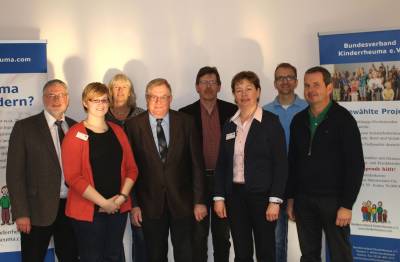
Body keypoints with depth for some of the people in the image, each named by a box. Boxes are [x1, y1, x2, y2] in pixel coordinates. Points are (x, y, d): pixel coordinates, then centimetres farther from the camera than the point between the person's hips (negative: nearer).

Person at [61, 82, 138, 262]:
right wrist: (103, 202, -14)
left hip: (119, 208, 4)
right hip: (88, 210, -4)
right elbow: (73, 177, -13)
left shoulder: (117, 131, 9)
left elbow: (131, 168, 9)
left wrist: (122, 197, -5)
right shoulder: (75, 134, -6)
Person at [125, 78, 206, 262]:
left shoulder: (186, 122, -1)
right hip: (150, 204, 0)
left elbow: (197, 164, 0)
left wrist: (199, 201, -2)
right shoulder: (133, 125, -3)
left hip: (182, 201, 1)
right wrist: (134, 204, -4)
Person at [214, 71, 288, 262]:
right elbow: (222, 164, 11)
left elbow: (280, 163, -9)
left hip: (262, 194, -4)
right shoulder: (229, 125, 9)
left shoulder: (271, 122, -5)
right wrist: (219, 197, 4)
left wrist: (275, 200, -15)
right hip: (235, 194, 4)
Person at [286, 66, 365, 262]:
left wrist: (347, 205, -15)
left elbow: (355, 164, -11)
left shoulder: (343, 119, -7)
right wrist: (290, 198, 10)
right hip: (304, 200, 5)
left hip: (333, 200, -4)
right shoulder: (298, 120, 8)